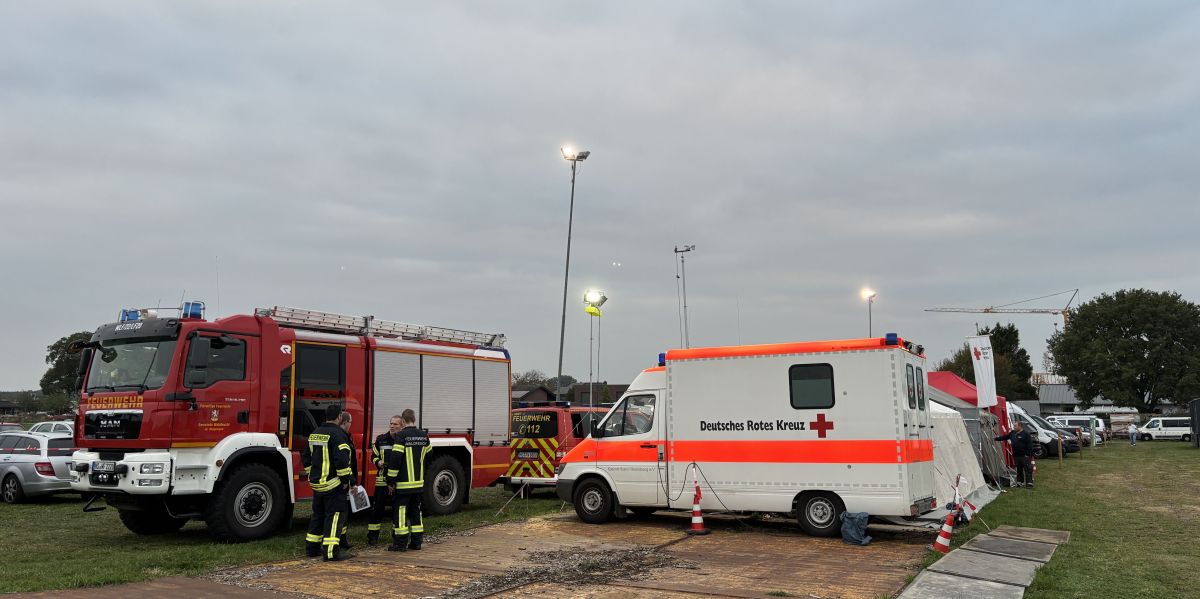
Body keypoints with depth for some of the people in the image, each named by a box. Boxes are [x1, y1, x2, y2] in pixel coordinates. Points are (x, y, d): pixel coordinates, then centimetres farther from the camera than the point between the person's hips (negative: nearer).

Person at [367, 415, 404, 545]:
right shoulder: (381, 439, 5)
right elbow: (374, 455, 13)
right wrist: (378, 462, -7)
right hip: (382, 479, 1)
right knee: (377, 508, 2)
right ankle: (372, 535, 10)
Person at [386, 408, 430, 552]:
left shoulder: (402, 435, -13)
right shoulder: (424, 436, 6)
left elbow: (395, 458, -17)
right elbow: (428, 455, 19)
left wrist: (391, 480, -10)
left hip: (403, 482, -6)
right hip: (419, 482, 6)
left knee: (400, 511, 1)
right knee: (416, 511, 14)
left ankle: (401, 543, 2)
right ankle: (416, 541, 16)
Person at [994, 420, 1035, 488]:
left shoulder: (1025, 433, -9)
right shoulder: (1012, 433, 11)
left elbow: (1030, 444, -11)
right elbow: (1004, 437, 19)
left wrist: (1028, 454, -15)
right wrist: (995, 439, 16)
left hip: (1024, 456, -7)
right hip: (1016, 456, 7)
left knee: (1028, 469, -5)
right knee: (1019, 470, 13)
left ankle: (1029, 483, -3)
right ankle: (1020, 482, 20)